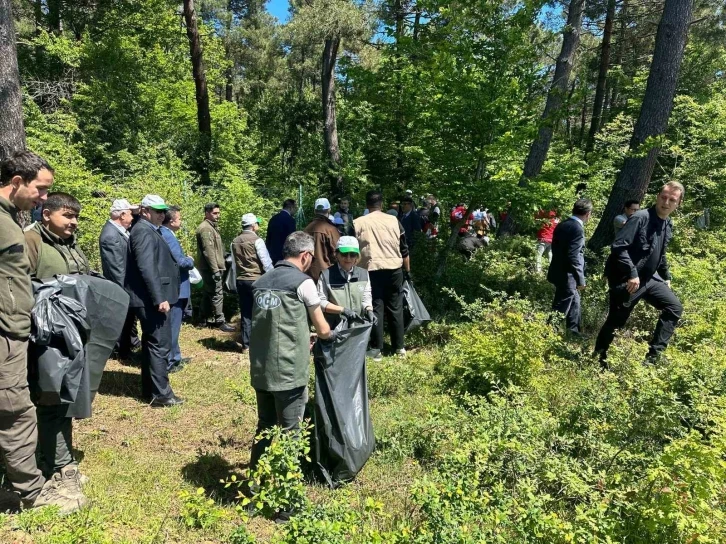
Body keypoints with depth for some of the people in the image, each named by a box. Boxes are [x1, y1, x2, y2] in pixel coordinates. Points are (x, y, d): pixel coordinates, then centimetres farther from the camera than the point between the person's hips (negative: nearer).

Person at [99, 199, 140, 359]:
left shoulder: (120, 229, 3)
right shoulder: (111, 235, -27)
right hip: (122, 285, -9)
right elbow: (116, 268, -26)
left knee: (130, 314, 24)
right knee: (123, 317, 7)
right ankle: (123, 350, 24)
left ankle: (133, 341, 42)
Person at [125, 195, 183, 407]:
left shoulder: (149, 230, 18)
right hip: (152, 299, -11)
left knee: (151, 343, 15)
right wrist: (159, 298, -26)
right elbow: (147, 268, -23)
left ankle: (149, 390, 24)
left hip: (150, 299, 11)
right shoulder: (144, 231, -14)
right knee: (160, 344, -6)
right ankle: (161, 393, 0)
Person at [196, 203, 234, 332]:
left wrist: (220, 266, 19)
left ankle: (205, 318, 24)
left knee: (208, 292, 15)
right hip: (210, 268, -10)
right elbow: (208, 251, -23)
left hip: (210, 267, 10)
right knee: (217, 293, -8)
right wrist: (215, 269, -25)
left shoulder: (212, 227, 18)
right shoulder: (205, 228, -16)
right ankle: (220, 321, -4)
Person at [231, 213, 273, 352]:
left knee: (246, 313, 10)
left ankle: (246, 344, 14)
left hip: (241, 280, 6)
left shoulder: (235, 242, 8)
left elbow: (234, 264, 11)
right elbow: (266, 262, -13)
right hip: (256, 280, -6)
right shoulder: (257, 240, -12)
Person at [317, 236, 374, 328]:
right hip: (334, 328, -4)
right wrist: (342, 310, -18)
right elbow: (320, 301, -9)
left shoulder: (364, 274, 6)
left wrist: (369, 310, -14)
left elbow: (366, 298, 8)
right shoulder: (326, 275, -7)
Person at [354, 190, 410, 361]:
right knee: (395, 308, 11)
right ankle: (399, 347, 18)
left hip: (371, 270, -2)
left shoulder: (358, 223, 0)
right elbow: (404, 249, 7)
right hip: (394, 269, 2)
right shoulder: (393, 220, 4)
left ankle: (376, 349, 7)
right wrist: (407, 270, 16)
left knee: (375, 309, 4)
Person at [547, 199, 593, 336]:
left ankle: (573, 331, 36)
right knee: (560, 310, -1)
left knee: (574, 303, 23)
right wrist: (580, 279, -16)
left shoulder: (562, 225, 8)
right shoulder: (577, 228, -19)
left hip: (559, 273, 10)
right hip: (567, 276, -10)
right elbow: (573, 257, -23)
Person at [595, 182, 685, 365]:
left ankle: (654, 354, 10)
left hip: (649, 278, 8)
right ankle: (598, 359, 20)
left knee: (675, 307, 6)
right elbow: (618, 246, -25)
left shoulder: (668, 225, 9)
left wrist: (666, 277, 21)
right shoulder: (640, 218, -18)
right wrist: (632, 274, -28)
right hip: (626, 280, -8)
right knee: (615, 321, 1)